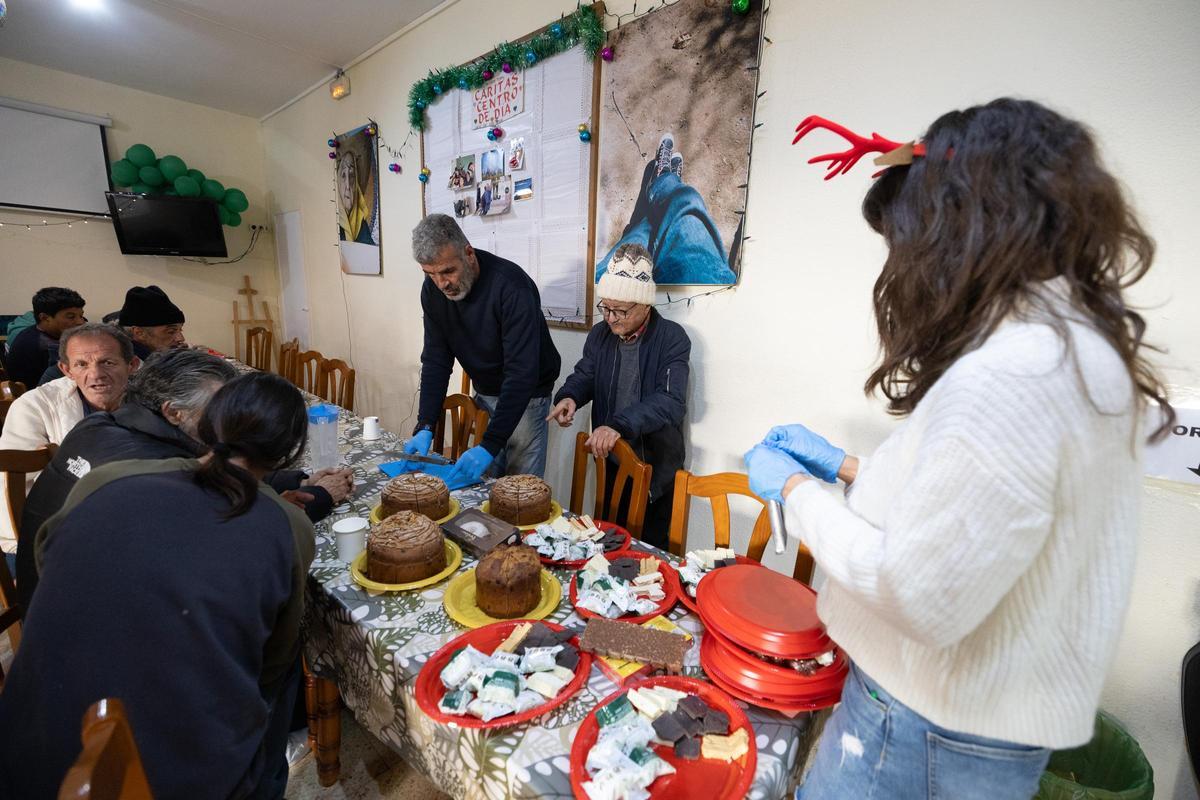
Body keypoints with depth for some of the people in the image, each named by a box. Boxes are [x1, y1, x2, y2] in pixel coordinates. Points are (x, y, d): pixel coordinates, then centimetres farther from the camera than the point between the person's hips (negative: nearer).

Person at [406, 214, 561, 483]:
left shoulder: (511, 285, -29)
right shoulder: (432, 289, -9)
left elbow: (522, 372, -33)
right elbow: (435, 360, -4)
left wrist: (490, 445, -36)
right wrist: (424, 427, -14)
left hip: (526, 393, -5)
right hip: (485, 393, 6)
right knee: (482, 481, 13)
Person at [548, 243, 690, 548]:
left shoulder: (672, 338, -13)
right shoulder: (600, 333, 3)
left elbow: (671, 401, -24)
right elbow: (584, 375, 13)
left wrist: (619, 424, -37)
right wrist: (569, 397, -11)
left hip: (656, 465, -4)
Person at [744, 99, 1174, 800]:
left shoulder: (1011, 376, -29)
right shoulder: (1073, 341, 3)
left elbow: (917, 596, -27)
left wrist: (795, 488, -16)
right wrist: (844, 466, 10)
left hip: (936, 731, -8)